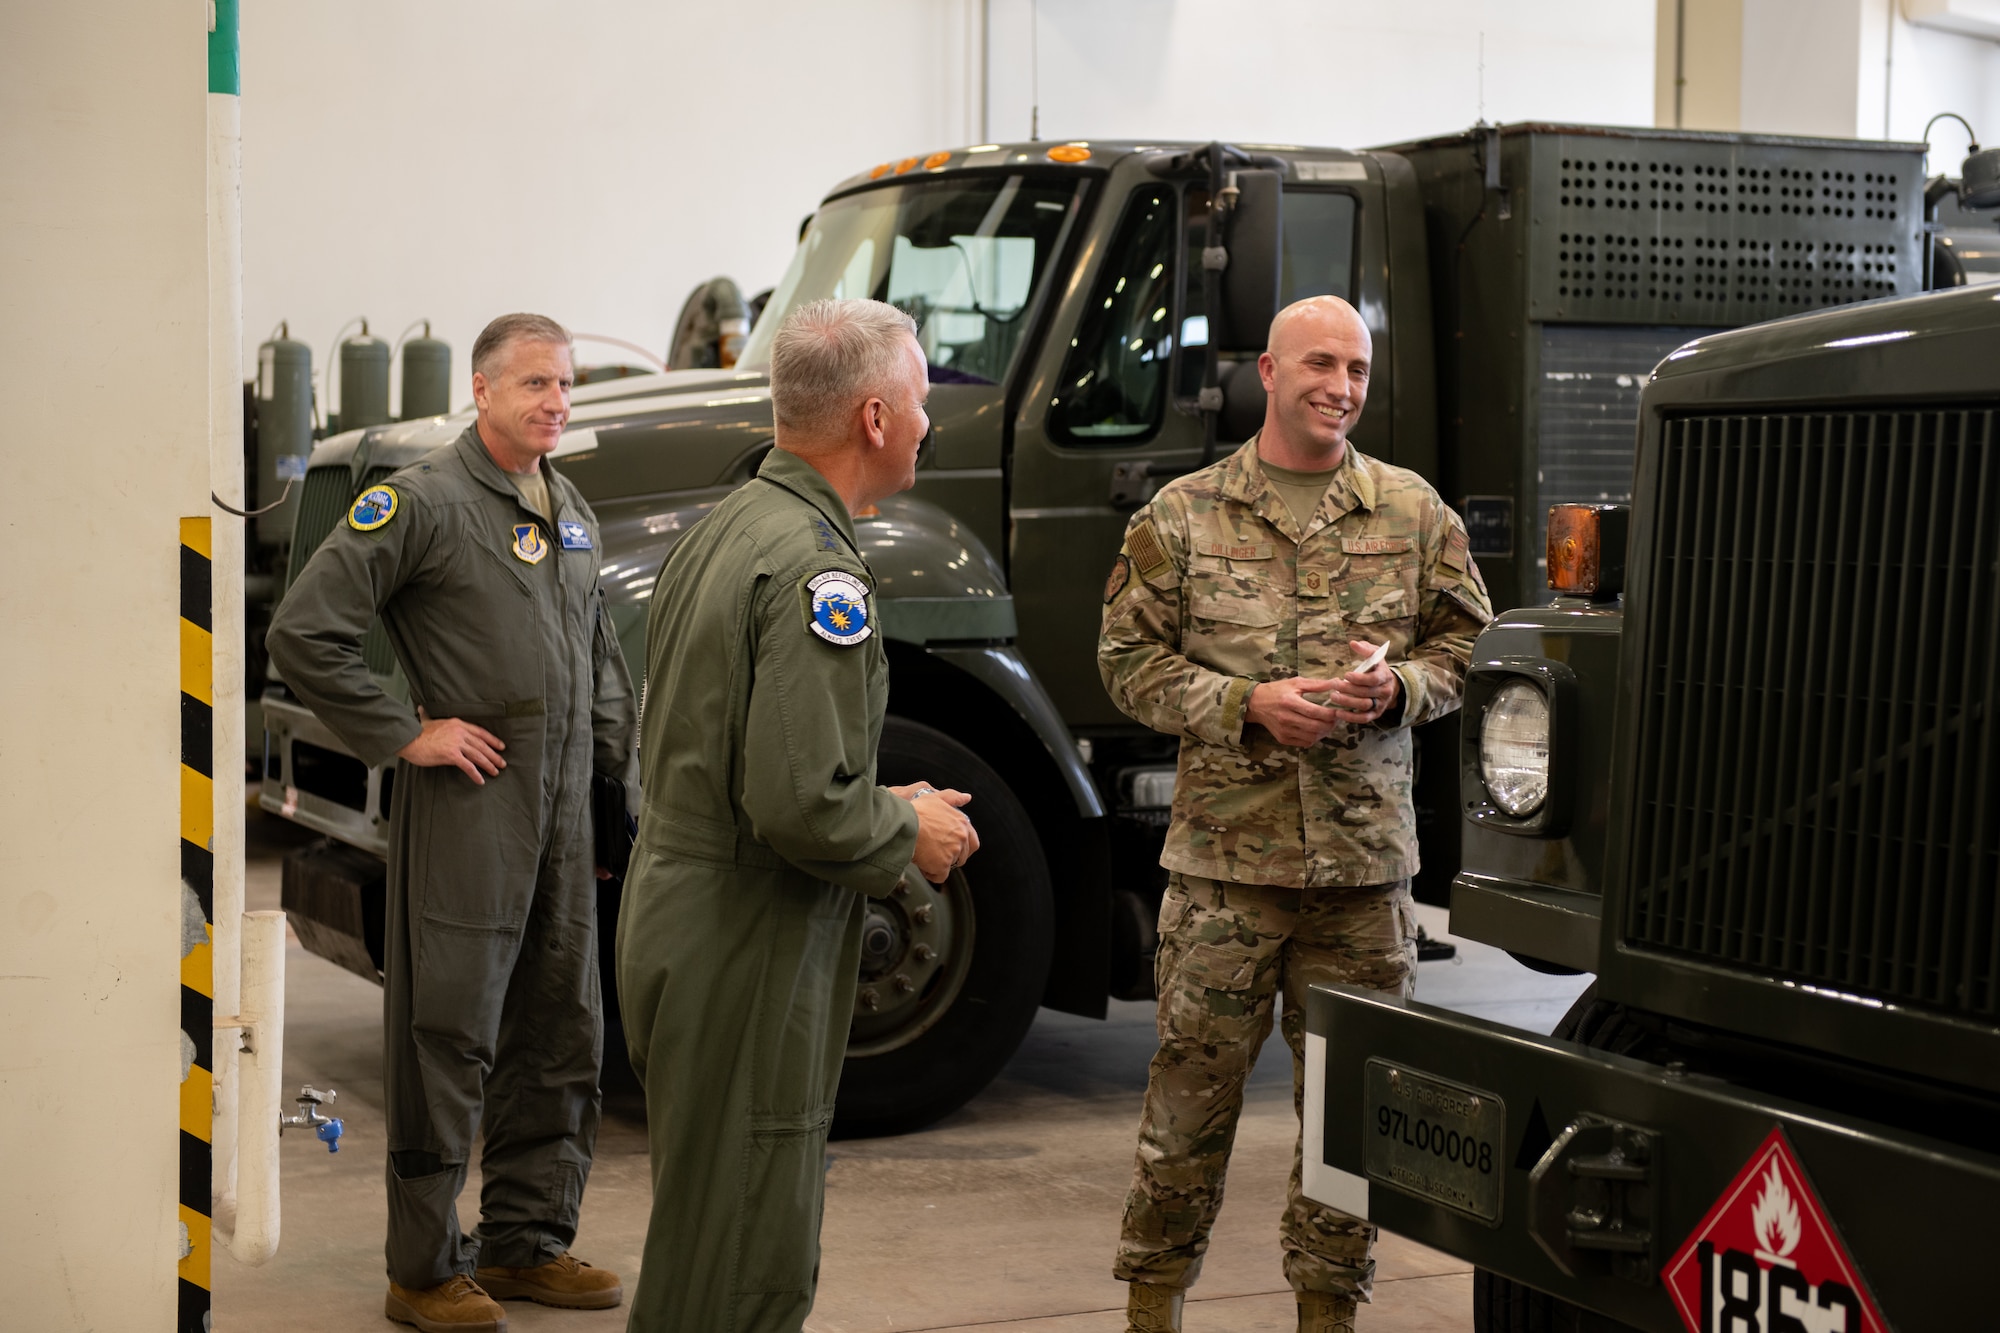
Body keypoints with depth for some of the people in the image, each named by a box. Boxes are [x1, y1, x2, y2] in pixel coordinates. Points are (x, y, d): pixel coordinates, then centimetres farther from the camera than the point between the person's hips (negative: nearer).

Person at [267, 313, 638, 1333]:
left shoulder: (568, 509, 15)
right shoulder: (423, 500, -9)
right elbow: (304, 633, -14)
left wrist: (620, 764, 17)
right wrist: (401, 735, -13)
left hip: (563, 810, 8)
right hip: (467, 804, -8)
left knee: (562, 1036, 12)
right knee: (448, 1038, -2)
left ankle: (527, 1244, 25)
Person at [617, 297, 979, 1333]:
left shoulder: (719, 531, 12)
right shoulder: (816, 568, -20)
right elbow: (802, 804, -27)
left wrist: (890, 807, 15)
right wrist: (910, 834, -7)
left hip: (671, 926, 10)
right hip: (747, 962, -10)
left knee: (698, 1236, 21)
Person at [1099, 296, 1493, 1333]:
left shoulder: (1414, 512, 8)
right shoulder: (1183, 515, 3)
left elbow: (1467, 643, 14)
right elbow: (1130, 661, 2)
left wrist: (1401, 686, -8)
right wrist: (1247, 705, -11)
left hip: (1367, 854, 2)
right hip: (1225, 850, -2)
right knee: (1193, 1082, 3)